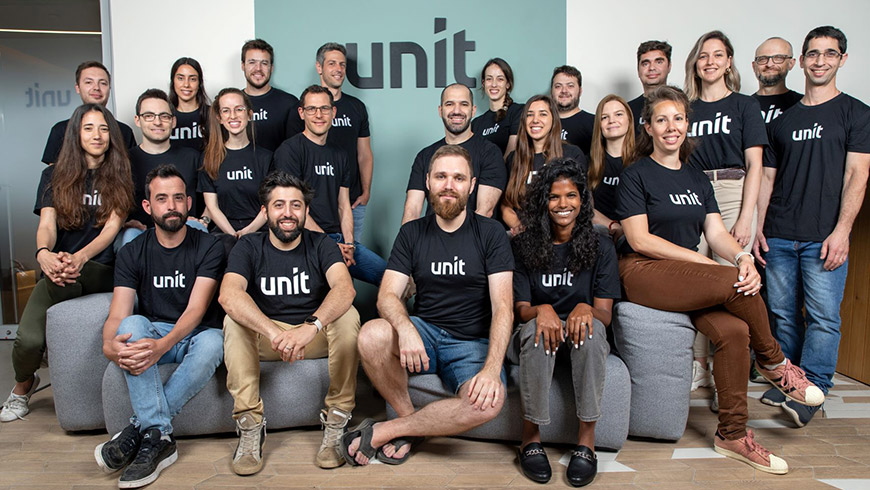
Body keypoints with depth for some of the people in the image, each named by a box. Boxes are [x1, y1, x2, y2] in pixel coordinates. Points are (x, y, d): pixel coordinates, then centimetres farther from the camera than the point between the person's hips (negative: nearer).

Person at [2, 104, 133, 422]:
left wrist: (80, 258, -24)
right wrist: (44, 253, -25)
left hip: (100, 269, -1)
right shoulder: (55, 176, 13)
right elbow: (47, 225, 0)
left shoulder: (118, 176, 9)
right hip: (58, 267, 2)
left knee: (62, 282, -38)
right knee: (29, 338, -24)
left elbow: (111, 227, -3)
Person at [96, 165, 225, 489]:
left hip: (195, 335, -2)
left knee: (212, 343, -36)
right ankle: (160, 437, -34)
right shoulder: (132, 253, 1)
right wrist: (110, 344, -36)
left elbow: (196, 310, -18)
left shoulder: (208, 247, -7)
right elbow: (117, 316, -10)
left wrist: (162, 345, -38)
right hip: (153, 332, 2)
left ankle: (140, 427, -27)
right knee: (133, 324, -31)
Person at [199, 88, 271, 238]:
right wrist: (233, 235, -11)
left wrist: (247, 231, -12)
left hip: (258, 231, 0)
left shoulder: (265, 156, 8)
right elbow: (212, 206, 4)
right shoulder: (209, 157, 9)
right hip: (223, 233, 1)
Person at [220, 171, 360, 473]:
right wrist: (274, 333, -45)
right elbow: (229, 295, -26)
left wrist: (310, 326, -46)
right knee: (234, 321, -26)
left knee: (347, 315, -28)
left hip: (317, 336, 0)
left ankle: (336, 422, -20)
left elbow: (345, 288, -25)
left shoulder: (320, 245, -4)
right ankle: (249, 425, -23)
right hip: (266, 339, 1)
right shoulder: (249, 248, -4)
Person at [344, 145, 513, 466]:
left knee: (488, 401, -32)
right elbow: (387, 295, -5)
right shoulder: (412, 233, 5)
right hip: (424, 333, 2)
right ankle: (408, 418, -6)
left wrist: (492, 368, -27)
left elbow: (502, 307, -11)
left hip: (473, 342, -1)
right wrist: (406, 329, -29)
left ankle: (381, 432, -15)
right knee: (371, 335, -31)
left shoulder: (491, 234, -2)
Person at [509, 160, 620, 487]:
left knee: (591, 326, -33)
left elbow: (605, 313, -5)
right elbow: (520, 309, -3)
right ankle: (530, 438, -21)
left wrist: (585, 308, -29)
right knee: (536, 329, -34)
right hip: (534, 339, 0)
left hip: (582, 341, 1)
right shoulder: (525, 246, 0)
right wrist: (542, 310, -27)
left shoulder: (600, 247, 1)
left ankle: (586, 442, -26)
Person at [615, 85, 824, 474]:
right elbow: (640, 240, -10)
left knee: (733, 330, -22)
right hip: (643, 273, -6)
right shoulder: (635, 175, -1)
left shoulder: (697, 179, 19)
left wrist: (742, 256, -14)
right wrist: (703, 262, -14)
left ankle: (733, 435, -7)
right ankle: (774, 364, 2)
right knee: (735, 285, -26)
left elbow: (716, 232, 9)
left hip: (690, 279, 6)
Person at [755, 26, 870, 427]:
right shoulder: (782, 121, 16)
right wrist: (759, 228, 7)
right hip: (779, 238, 4)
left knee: (823, 316, -7)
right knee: (783, 314, 7)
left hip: (824, 238, -3)